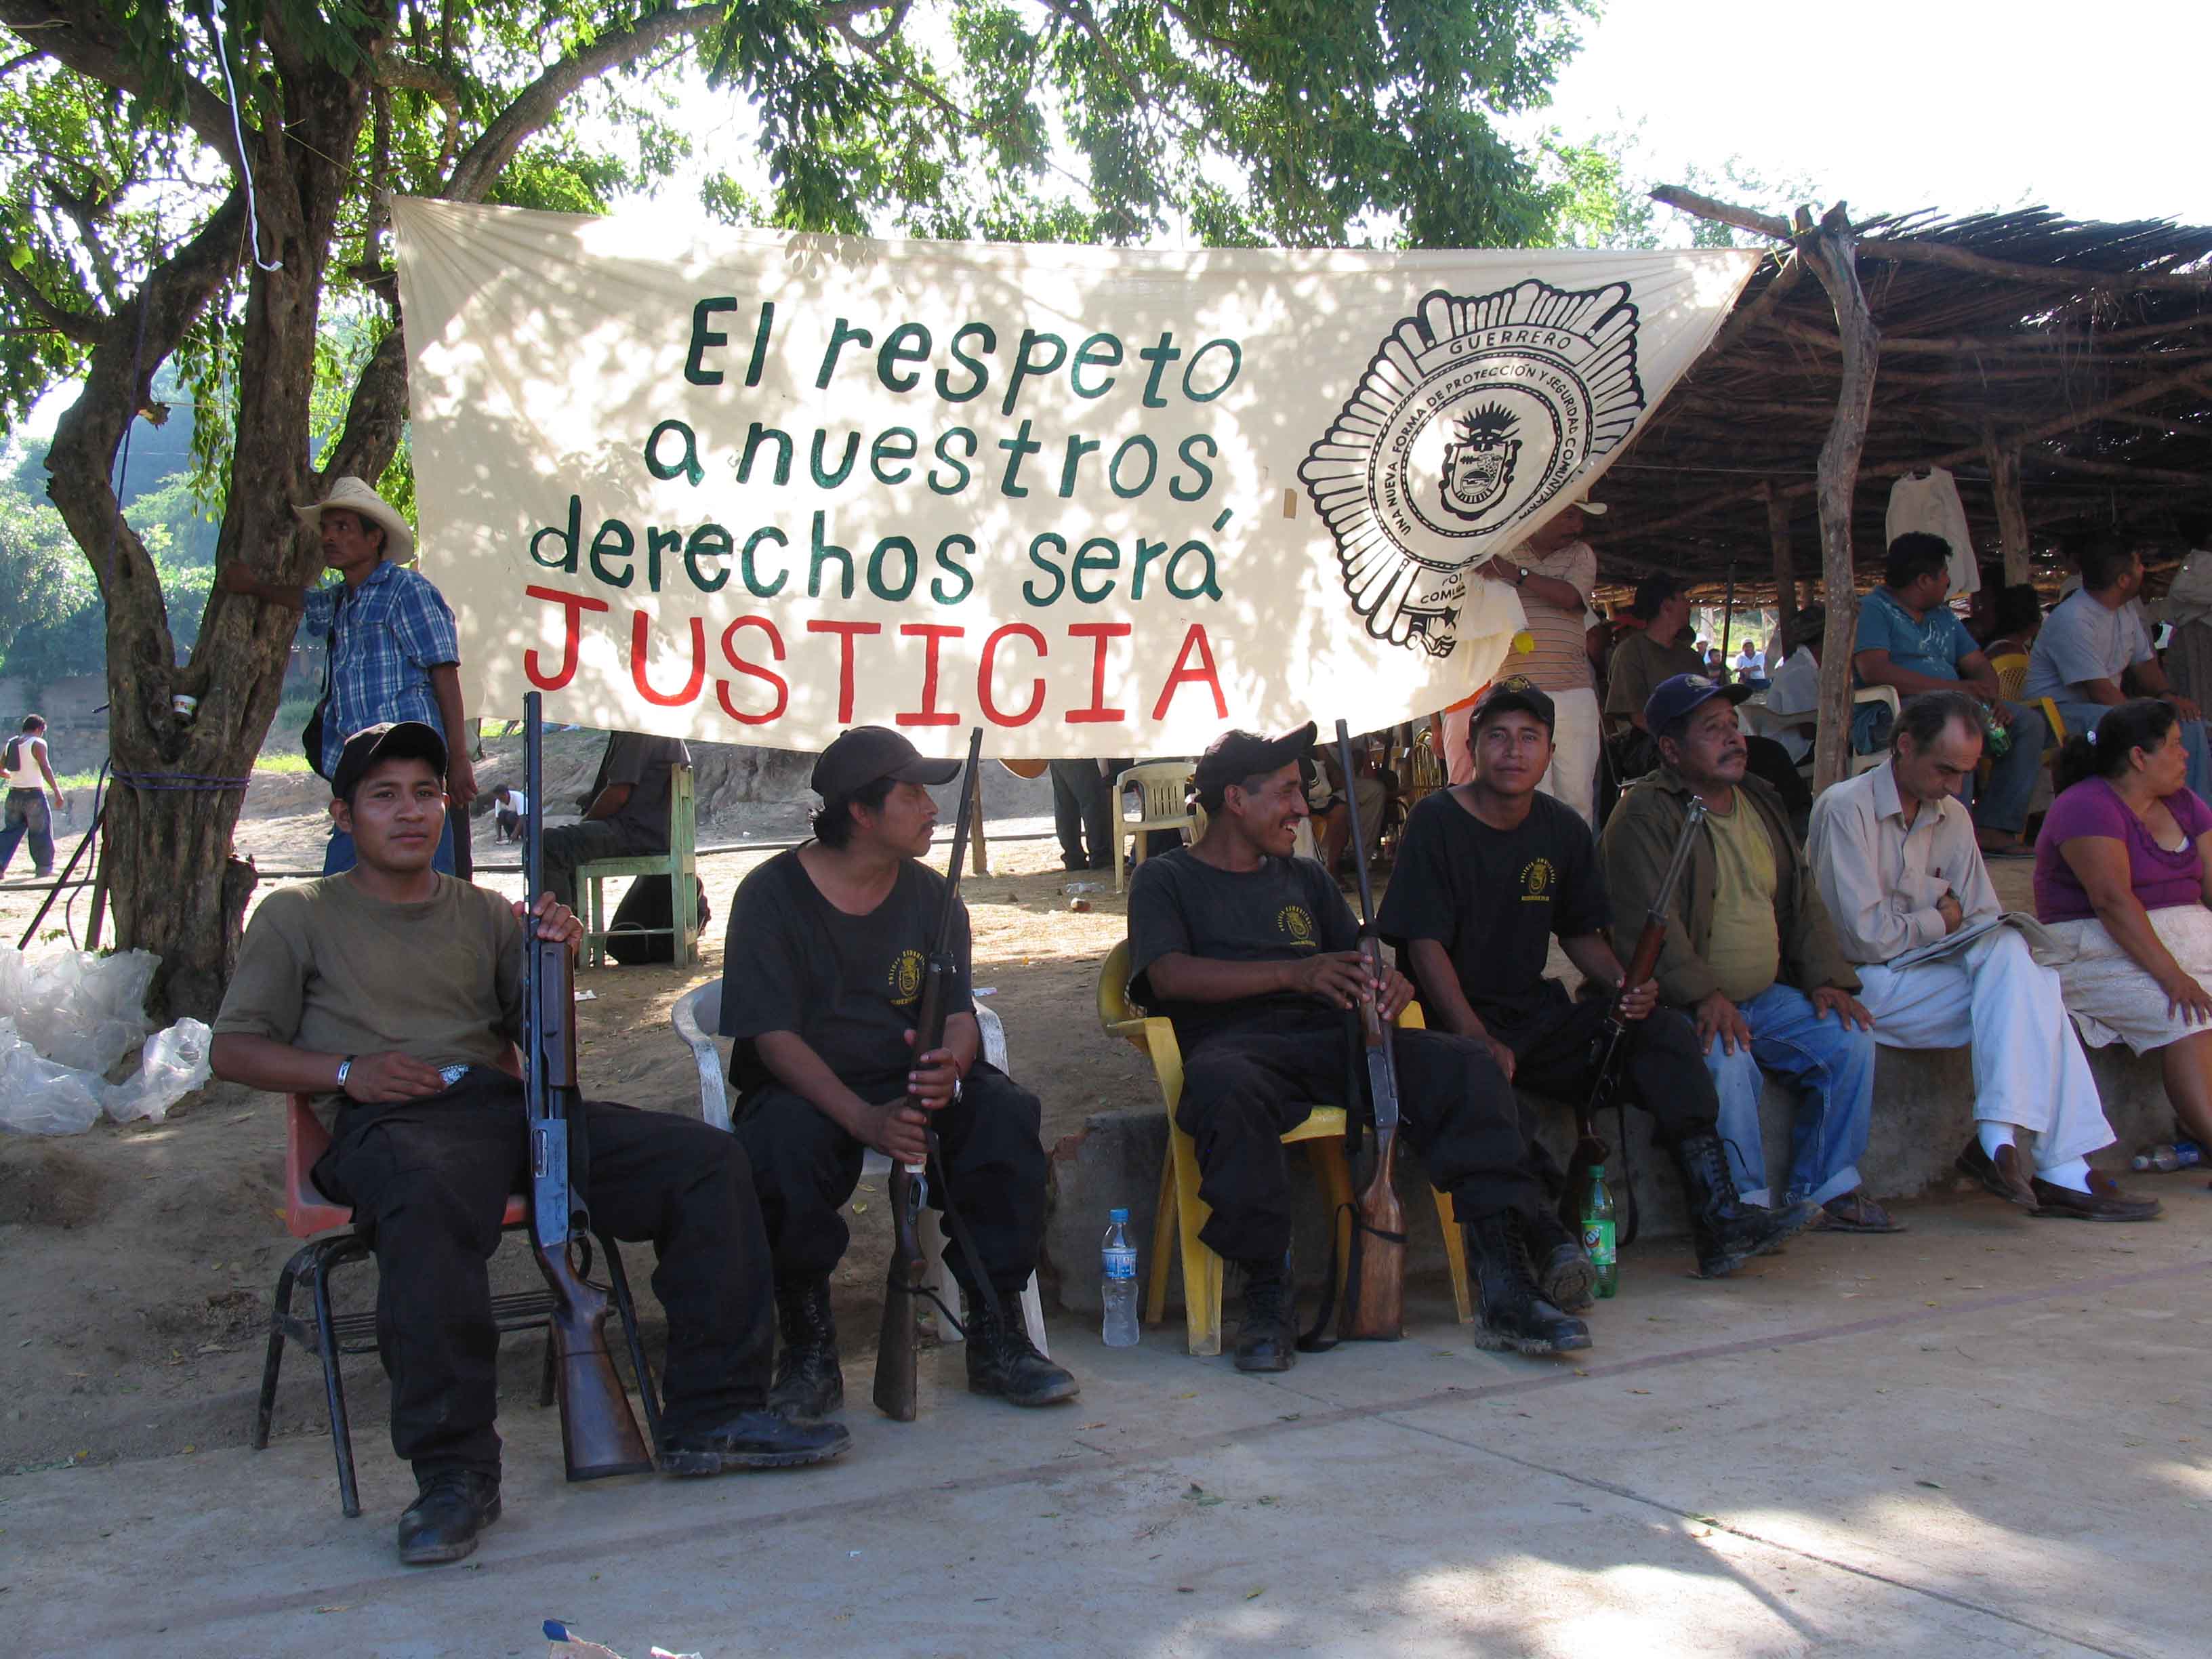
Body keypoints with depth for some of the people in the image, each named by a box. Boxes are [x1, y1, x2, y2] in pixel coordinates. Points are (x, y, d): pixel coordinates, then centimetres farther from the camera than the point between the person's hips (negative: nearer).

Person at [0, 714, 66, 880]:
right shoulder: (38, 744, -8)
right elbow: (46, 769, -18)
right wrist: (57, 792, -18)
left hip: (14, 794, 6)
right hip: (34, 794, -6)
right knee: (40, 831, 6)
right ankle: (44, 867, 12)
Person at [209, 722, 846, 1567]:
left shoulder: (483, 912, 26)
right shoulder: (297, 916, 18)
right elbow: (234, 1050, 11)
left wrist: (552, 957, -1)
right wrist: (348, 1070, -6)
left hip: (510, 1100, 4)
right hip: (391, 1120, -4)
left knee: (709, 1161, -17)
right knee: (429, 1204, -43)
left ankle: (712, 1417, -13)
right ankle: (454, 1474, -36)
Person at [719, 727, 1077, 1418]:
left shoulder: (930, 895, 7)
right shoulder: (771, 894, -6)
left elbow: (960, 1015, 0)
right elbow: (775, 1037, -15)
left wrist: (951, 1066, -28)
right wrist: (865, 1120, -30)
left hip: (912, 1080, 4)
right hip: (803, 1088, -3)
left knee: (1007, 1113, -25)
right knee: (782, 1139, -37)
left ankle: (996, 1336, -15)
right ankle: (809, 1349, -18)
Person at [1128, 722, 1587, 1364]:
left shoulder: (1305, 878, 29)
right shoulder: (1167, 879, 13)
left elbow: (1360, 965, 21)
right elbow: (1169, 975, -6)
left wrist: (1391, 984, -6)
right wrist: (1293, 974, -18)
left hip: (1329, 1040, 5)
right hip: (1235, 1043, -5)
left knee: (1468, 1066, -20)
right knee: (1226, 1090, -41)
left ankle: (1504, 1290, -24)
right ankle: (1267, 1299, -31)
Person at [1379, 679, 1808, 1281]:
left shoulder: (1564, 831, 10)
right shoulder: (1435, 823, -7)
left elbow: (1580, 933, 19)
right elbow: (1425, 944, -14)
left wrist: (1626, 987, -4)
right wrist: (1479, 1040, -25)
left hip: (1535, 1012, 6)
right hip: (1453, 1021, -6)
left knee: (1665, 1030, -12)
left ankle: (1719, 1220, -18)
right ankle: (1547, 1238, -47)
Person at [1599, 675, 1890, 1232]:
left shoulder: (1761, 803, 15)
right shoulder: (1643, 815, -11)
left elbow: (1803, 899, 18)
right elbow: (1648, 921, -20)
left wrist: (1827, 977, 3)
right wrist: (1704, 997, -30)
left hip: (1764, 997, 7)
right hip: (1686, 1008, -7)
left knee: (1849, 1038, -9)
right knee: (1726, 1061, -33)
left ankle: (1824, 1189, 5)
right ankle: (1745, 1203, -18)